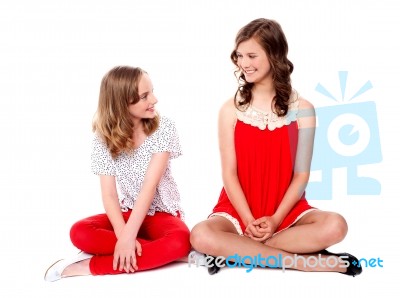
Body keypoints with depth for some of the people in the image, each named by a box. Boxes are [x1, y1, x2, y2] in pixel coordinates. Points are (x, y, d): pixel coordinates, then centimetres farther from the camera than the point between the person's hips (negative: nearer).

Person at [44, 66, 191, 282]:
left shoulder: (163, 128, -12)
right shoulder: (104, 138, -7)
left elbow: (150, 185, -21)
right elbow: (109, 194, -13)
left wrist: (128, 235, -29)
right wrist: (122, 235, -31)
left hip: (161, 213, -1)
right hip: (126, 213, 2)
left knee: (180, 241, -36)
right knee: (80, 233, -26)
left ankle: (91, 266, -26)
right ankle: (160, 252, -21)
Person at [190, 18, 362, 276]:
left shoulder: (302, 109, -2)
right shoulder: (231, 110, -1)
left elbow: (301, 175, -4)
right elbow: (229, 173, -4)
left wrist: (276, 219, -15)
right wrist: (249, 221, -16)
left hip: (287, 210, 1)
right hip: (239, 210, 0)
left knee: (334, 226, -29)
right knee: (201, 236, -31)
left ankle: (234, 252, -21)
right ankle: (305, 261, -24)